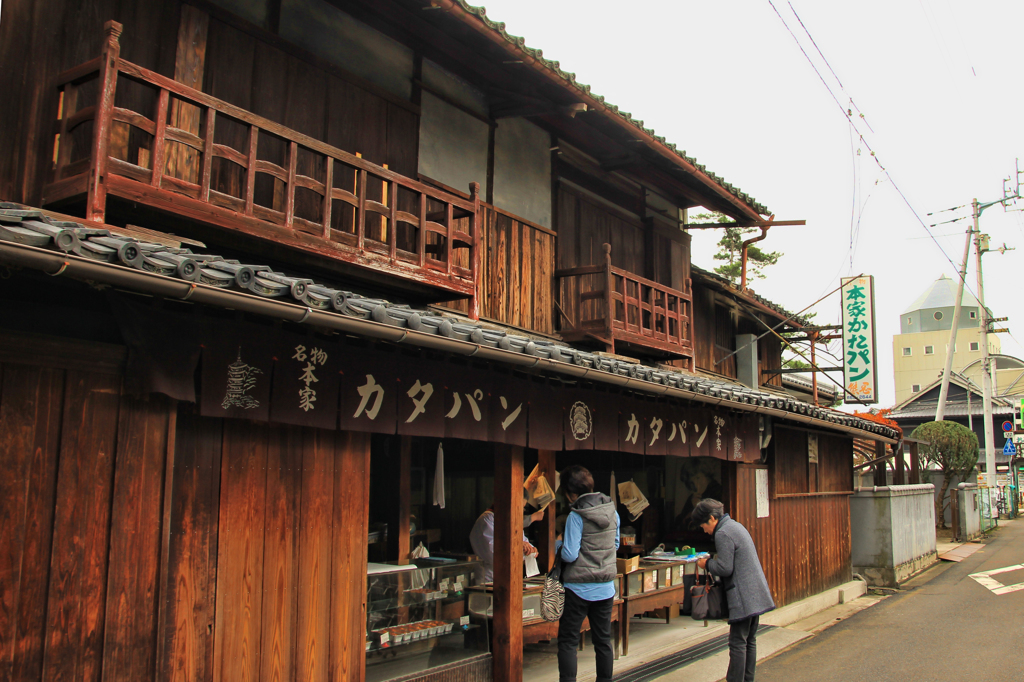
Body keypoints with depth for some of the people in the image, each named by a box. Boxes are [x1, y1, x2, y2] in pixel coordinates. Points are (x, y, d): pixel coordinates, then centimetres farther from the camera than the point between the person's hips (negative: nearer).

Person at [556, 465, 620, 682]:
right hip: (606, 588, 5)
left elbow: (570, 555, -18)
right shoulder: (612, 511, 1)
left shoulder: (576, 516, -16)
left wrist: (558, 543, 1)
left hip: (579, 588, -5)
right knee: (603, 640, 14)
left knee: (568, 641, 4)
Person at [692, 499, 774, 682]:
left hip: (743, 597, -10)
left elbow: (725, 569, -19)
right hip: (755, 594, 10)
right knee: (750, 641, 14)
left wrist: (707, 564, -2)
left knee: (737, 644, -6)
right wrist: (712, 562, 14)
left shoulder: (722, 533, -15)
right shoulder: (735, 526, 16)